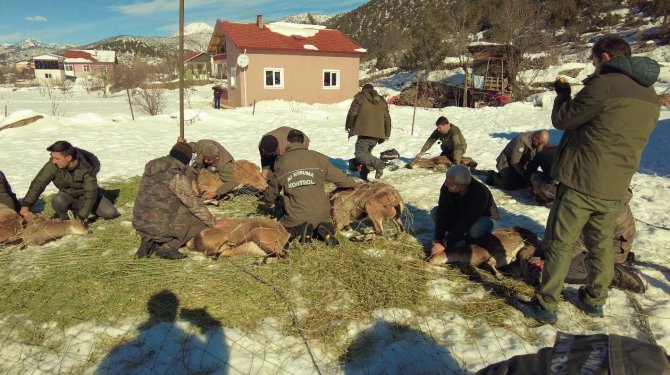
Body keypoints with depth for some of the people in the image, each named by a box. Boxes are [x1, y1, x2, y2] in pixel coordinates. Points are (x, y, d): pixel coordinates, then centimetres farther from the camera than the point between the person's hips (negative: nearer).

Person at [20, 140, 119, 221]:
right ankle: (66, 219, -3)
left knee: (110, 213, -19)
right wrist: (26, 206, -34)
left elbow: (91, 194, -32)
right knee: (57, 201, -37)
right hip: (67, 195, 0)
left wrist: (80, 218, -37)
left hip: (85, 195, 0)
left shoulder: (86, 169, -31)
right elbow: (38, 183, -23)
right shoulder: (53, 165, -24)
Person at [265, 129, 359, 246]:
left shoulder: (281, 162, 2)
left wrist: (269, 200, 38)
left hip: (296, 216, -1)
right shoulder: (317, 158, 0)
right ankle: (324, 230, -7)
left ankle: (299, 229, -7)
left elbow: (273, 186, 16)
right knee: (329, 228, 30)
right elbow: (338, 176, 6)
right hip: (320, 214, 1)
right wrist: (355, 184, 25)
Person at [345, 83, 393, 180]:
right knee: (366, 152, 20)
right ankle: (364, 174, 16)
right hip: (377, 134, 7)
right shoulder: (382, 101, 21)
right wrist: (387, 134, 26)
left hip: (365, 132, -7)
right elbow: (387, 118, 20)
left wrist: (348, 126, 14)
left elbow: (352, 113, -1)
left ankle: (380, 164, -32)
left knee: (360, 153, -12)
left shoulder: (360, 97, 5)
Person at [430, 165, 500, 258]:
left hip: (483, 217, -4)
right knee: (435, 212, -19)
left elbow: (465, 223, -41)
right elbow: (443, 213, -26)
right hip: (459, 214, 5)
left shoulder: (480, 193, -40)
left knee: (475, 229, -40)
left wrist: (444, 244, -42)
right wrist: (437, 240, -34)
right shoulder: (446, 187, -25)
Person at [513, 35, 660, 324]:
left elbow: (562, 120, -8)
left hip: (581, 183, -7)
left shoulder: (605, 85, -15)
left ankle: (545, 305, 7)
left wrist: (563, 93, 12)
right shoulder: (650, 96, 12)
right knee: (601, 246, 19)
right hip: (614, 189, 8)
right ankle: (594, 300, 31)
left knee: (559, 244, 1)